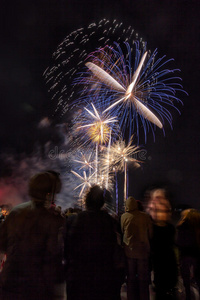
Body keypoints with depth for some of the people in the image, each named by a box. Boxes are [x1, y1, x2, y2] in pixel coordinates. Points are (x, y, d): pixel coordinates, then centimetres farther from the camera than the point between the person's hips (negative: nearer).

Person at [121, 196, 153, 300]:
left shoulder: (124, 217, -5)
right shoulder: (146, 217, -6)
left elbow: (121, 233, 4)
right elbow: (150, 235, 1)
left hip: (129, 251, 1)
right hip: (143, 251, 0)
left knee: (131, 278, 15)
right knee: (143, 279, 13)